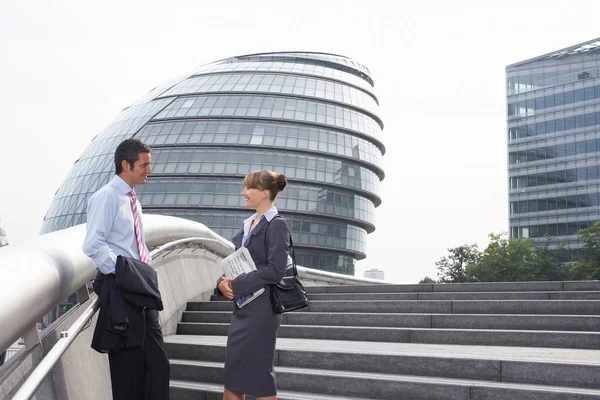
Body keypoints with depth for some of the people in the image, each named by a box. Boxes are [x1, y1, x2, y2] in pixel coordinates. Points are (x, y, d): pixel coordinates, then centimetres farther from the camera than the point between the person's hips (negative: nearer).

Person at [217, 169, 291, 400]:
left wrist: (236, 285, -17)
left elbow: (275, 270, -20)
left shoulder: (276, 225, -10)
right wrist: (223, 282, -5)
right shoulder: (248, 225, 15)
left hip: (261, 308, -8)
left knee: (260, 373, 1)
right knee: (233, 372, 11)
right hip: (242, 308, 8)